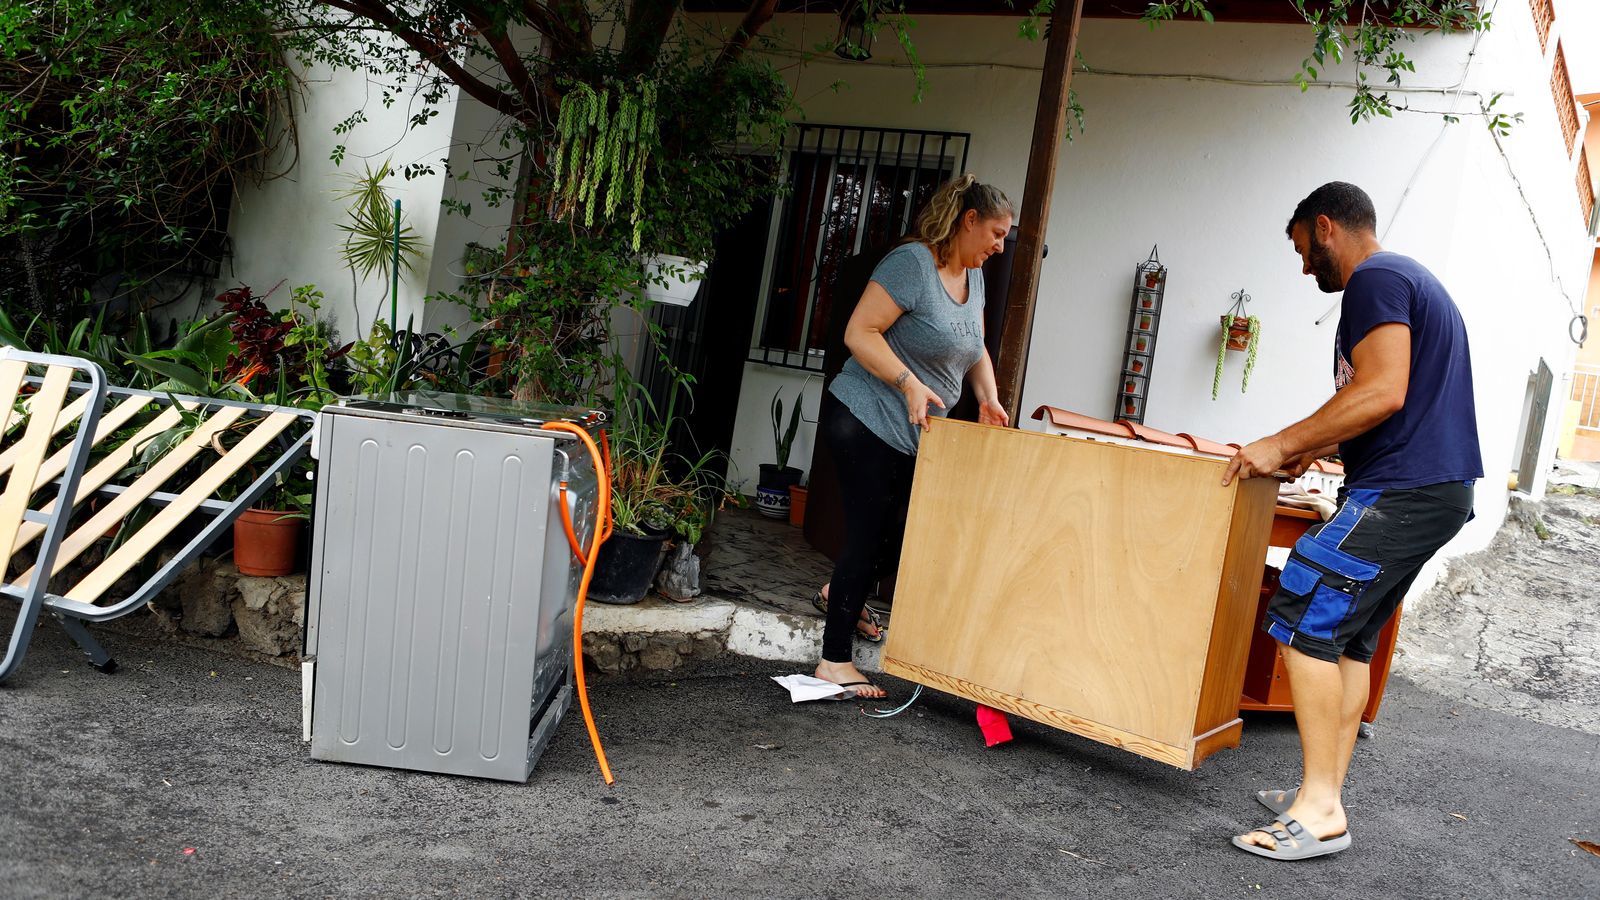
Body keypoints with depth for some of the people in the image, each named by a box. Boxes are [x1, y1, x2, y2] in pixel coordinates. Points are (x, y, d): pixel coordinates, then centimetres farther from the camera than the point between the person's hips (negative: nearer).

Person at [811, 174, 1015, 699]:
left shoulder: (973, 277, 12)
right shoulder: (912, 262, -17)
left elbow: (975, 350, 19)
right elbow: (859, 332, -21)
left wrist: (988, 399, 2)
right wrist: (910, 384, -29)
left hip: (914, 434, 9)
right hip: (866, 420, -9)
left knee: (884, 526, 18)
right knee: (867, 532, -7)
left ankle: (841, 592, 45)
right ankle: (835, 661, 2)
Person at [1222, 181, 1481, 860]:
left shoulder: (1373, 280, -9)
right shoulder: (1414, 282, 24)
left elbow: (1382, 393, -22)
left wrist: (1283, 445, -16)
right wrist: (1318, 448, 27)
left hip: (1400, 493, -11)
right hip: (1440, 489, 11)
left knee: (1302, 621, -12)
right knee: (1348, 637, 12)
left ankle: (1320, 812, -10)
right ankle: (1325, 791, 15)